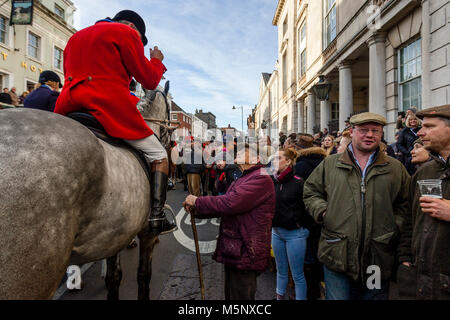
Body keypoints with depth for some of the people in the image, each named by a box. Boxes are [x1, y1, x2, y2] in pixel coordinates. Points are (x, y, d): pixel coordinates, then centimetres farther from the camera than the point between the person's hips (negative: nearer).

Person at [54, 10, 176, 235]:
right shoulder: (126, 33, 7)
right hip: (111, 107, -6)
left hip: (67, 110, 7)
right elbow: (149, 81, 3)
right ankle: (156, 218, -5)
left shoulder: (75, 37, 30)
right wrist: (157, 61, 23)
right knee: (158, 155, 5)